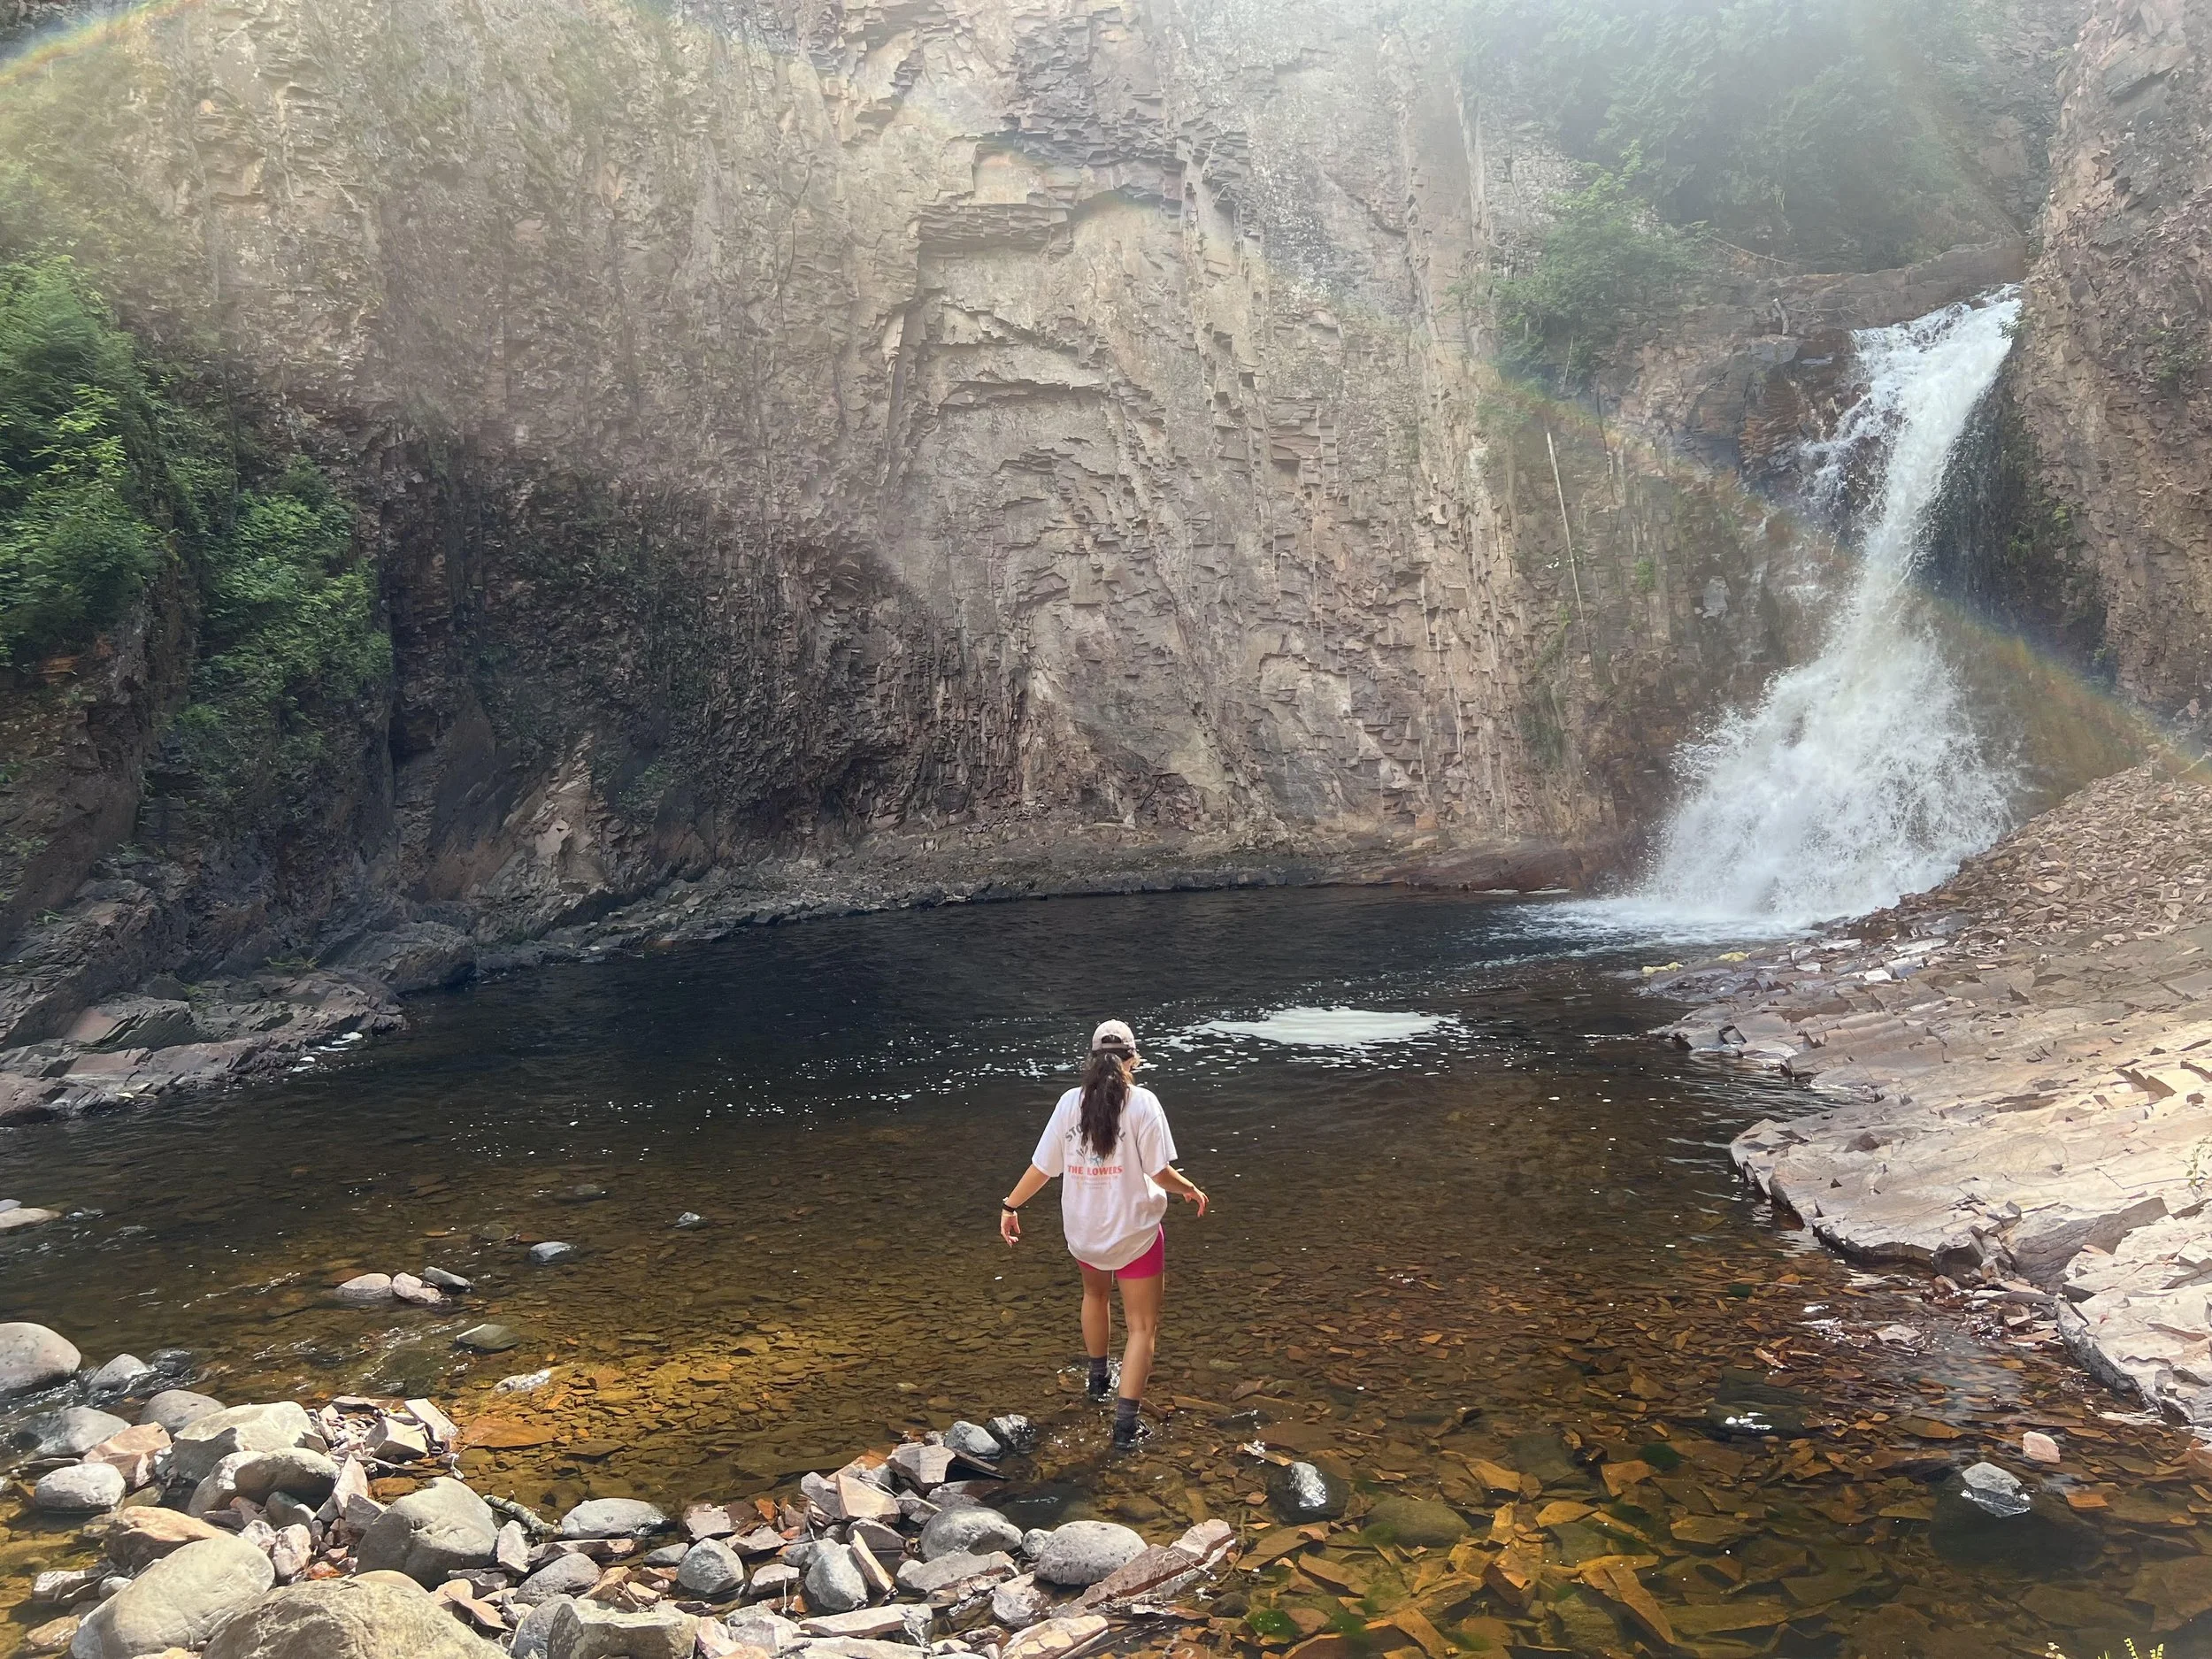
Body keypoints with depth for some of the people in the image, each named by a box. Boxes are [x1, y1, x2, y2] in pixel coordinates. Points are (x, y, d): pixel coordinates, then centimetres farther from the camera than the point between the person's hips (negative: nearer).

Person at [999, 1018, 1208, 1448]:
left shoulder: (1070, 1103, -6)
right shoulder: (1142, 1103, -16)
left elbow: (1042, 1167, -2)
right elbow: (1160, 1173, -17)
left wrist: (1011, 1206, 11)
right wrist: (1190, 1190, 2)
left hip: (1083, 1230, 4)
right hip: (1135, 1232, -4)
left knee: (1095, 1293, 33)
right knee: (1143, 1327, 9)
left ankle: (1098, 1379, 49)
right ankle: (1126, 1422, 3)